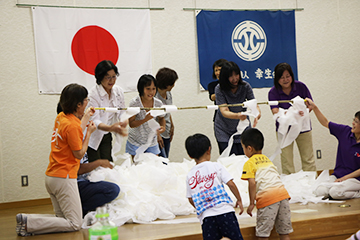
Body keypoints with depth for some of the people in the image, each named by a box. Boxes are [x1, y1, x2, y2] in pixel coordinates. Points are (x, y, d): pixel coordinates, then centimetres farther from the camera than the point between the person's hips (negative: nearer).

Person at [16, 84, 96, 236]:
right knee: (74, 224, -5)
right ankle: (28, 223, -14)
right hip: (64, 178, -10)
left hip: (51, 176, 10)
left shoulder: (61, 117, 8)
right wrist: (89, 132, -3)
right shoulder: (72, 125, -18)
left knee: (63, 219, 17)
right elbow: (79, 154, -12)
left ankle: (26, 220, 2)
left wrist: (85, 118, 32)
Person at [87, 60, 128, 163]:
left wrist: (123, 124, -17)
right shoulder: (93, 94, -20)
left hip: (107, 137, 5)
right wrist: (110, 128, -45)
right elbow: (94, 121, -26)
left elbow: (123, 114, 8)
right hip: (92, 138, -5)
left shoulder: (118, 91, -1)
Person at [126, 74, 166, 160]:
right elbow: (131, 124, -17)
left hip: (152, 143, 3)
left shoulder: (158, 103, -8)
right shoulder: (135, 103, -18)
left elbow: (161, 118, 12)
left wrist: (163, 127, -9)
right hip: (136, 142, -3)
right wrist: (145, 119, -32)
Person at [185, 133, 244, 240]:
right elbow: (231, 184, -2)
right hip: (224, 210, -2)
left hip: (205, 215, 2)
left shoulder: (190, 176, 10)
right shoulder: (216, 166, 2)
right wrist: (239, 200, 11)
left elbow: (191, 199, 13)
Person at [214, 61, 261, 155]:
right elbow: (224, 111, -24)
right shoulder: (219, 89, -16)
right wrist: (237, 116, -45)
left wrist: (257, 113, -36)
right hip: (224, 131, -2)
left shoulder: (245, 86, -10)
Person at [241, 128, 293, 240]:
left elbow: (252, 183, -8)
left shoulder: (249, 163, 3)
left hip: (267, 197, -7)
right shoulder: (267, 159, 25)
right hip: (282, 193, 7)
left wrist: (251, 203, -3)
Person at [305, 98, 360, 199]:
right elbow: (325, 123, 11)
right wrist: (314, 107, 3)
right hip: (337, 176, 5)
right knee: (319, 191, -20)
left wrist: (344, 178, -13)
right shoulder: (345, 131, 1)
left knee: (335, 192, -32)